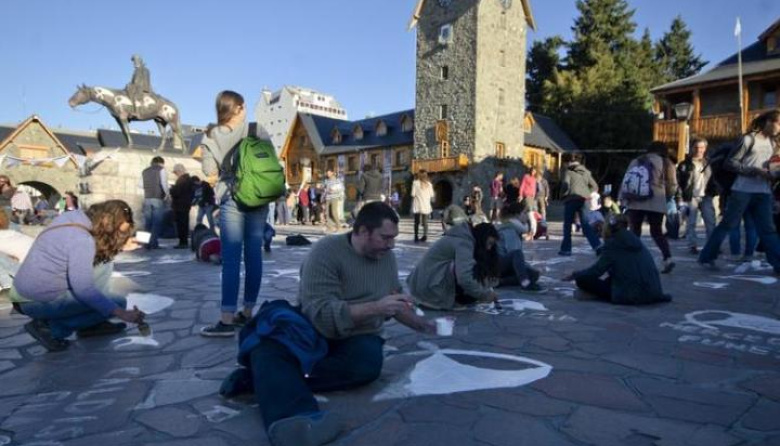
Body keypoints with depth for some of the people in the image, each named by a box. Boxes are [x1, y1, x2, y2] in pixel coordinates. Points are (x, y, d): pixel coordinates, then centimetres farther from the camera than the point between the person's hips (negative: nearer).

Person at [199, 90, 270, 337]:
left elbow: (209, 170, 0)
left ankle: (227, 320, -7)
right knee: (254, 256, 6)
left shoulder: (212, 136, 0)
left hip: (233, 200, -2)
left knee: (231, 259, -4)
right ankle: (247, 313, 15)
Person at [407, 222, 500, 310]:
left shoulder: (464, 237, 14)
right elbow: (465, 279, -29)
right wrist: (485, 294, -16)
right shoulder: (464, 242, -17)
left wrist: (487, 290, 6)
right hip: (430, 288, -10)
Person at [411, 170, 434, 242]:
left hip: (417, 206, -2)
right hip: (426, 206, 2)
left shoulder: (415, 183, -6)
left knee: (417, 222, 6)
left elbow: (413, 195, -8)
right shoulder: (429, 184, 4)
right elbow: (431, 196, 4)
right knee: (425, 222, 9)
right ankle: (425, 237, 2)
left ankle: (416, 237, 5)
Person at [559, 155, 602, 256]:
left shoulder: (568, 171, 0)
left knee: (567, 225, 6)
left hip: (571, 199, -4)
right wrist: (588, 195, 18)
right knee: (586, 225, 3)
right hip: (584, 200, 4)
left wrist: (563, 196, 1)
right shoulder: (586, 172, 17)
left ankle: (566, 249, 8)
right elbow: (595, 187, 15)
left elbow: (565, 185, -13)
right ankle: (597, 245, -12)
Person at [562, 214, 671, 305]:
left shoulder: (612, 244, -5)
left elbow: (597, 270, -6)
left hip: (631, 295, -7)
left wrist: (574, 275, 8)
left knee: (583, 280, -1)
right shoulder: (635, 240, 15)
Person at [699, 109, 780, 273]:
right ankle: (706, 257, 9)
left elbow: (767, 166, 23)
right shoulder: (749, 139, -5)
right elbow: (730, 163, -10)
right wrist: (755, 171, -17)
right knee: (727, 225, -1)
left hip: (764, 192, 6)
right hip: (743, 190, -6)